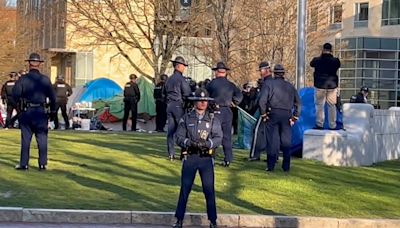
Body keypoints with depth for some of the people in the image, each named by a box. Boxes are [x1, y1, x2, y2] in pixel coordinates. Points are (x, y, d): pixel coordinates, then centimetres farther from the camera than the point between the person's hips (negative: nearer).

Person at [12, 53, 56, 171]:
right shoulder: (45, 79, -2)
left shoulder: (22, 79, -3)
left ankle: (24, 163, 8)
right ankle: (42, 163, 6)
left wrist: (19, 106, 9)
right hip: (41, 112, 0)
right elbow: (52, 97, 0)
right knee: (42, 139, 5)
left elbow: (15, 95, -8)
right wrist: (53, 111, 10)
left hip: (26, 112, 0)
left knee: (25, 138, 6)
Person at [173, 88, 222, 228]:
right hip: (189, 157, 0)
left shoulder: (213, 120, 5)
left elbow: (218, 138, -4)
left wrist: (207, 143, -21)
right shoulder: (186, 118, 5)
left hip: (206, 158, 0)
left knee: (209, 190, 2)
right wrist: (189, 143, -19)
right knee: (185, 189, 5)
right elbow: (179, 137, -1)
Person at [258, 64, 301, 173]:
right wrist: (294, 117, 12)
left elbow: (262, 101, -10)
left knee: (272, 141, 1)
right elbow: (298, 103, 10)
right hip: (286, 116, 2)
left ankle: (270, 166, 0)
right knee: (286, 142, 8)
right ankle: (286, 167, 10)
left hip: (273, 115, -2)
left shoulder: (269, 84, 1)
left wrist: (263, 114, 0)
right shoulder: (290, 86, 12)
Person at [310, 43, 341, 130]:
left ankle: (319, 124, 3)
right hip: (332, 85, 1)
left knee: (319, 105, 6)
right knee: (332, 105, 9)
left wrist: (321, 55, 15)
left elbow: (311, 64, 12)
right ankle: (332, 125, 10)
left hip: (320, 85, -1)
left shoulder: (317, 60, -8)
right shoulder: (335, 61, -6)